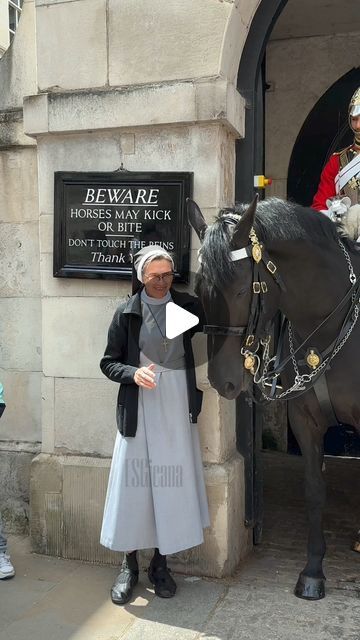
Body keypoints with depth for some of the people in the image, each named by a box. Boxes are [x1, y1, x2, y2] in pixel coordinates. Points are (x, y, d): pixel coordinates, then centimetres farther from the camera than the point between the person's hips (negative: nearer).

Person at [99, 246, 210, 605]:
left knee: (172, 483, 4)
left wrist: (196, 399, -4)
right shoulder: (126, 313, 2)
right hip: (139, 408, -1)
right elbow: (108, 362, 4)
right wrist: (133, 373, -15)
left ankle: (160, 564, 22)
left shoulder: (189, 307, 4)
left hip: (178, 406, 1)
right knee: (132, 483, 2)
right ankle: (129, 565, 19)